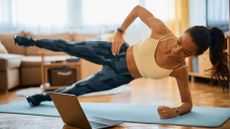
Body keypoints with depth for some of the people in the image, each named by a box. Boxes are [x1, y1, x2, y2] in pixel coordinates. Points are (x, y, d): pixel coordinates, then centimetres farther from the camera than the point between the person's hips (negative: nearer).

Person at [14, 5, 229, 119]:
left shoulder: (179, 69, -29)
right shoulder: (161, 30, -30)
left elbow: (188, 103, -17)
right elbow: (138, 9, -13)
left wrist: (175, 111, -37)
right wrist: (119, 32, -17)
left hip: (120, 76, 0)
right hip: (116, 52, 0)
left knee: (78, 89, 13)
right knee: (69, 48, 9)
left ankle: (44, 96, 46)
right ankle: (32, 42, 41)